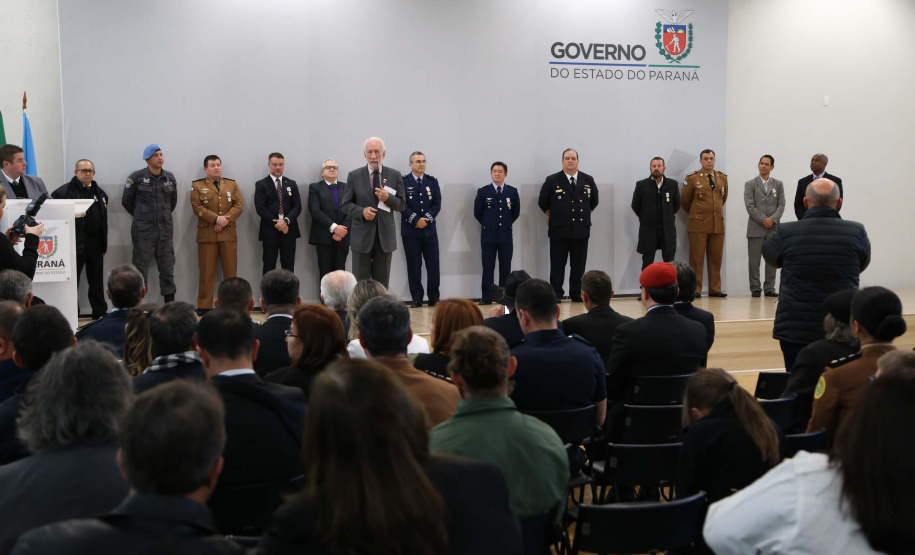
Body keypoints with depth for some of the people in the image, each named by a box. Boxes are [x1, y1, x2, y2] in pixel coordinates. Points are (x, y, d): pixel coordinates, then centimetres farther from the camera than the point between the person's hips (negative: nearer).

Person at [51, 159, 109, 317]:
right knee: (72, 280, 1)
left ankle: (100, 314, 20)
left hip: (96, 243, 5)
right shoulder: (65, 191, -6)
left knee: (96, 281, 12)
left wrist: (103, 240, 15)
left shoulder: (100, 193, 14)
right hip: (75, 243, -5)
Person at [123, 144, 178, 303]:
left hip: (165, 230, 4)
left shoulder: (170, 178, 7)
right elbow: (126, 200, 4)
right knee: (141, 268, -1)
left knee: (167, 268, 8)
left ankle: (170, 303, 14)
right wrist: (140, 215, 11)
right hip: (143, 231, -4)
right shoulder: (136, 177, -5)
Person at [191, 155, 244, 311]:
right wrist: (217, 219, -16)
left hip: (228, 233, 2)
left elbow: (239, 205, 3)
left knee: (230, 271, 2)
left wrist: (226, 220, -12)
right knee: (207, 272, -1)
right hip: (207, 234, -2)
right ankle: (205, 307, 2)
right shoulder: (197, 186, 7)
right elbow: (197, 207, -6)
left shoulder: (232, 185, 15)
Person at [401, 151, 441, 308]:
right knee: (414, 266, 0)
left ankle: (434, 298, 8)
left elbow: (437, 204, 4)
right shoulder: (403, 182, 1)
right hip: (410, 230, -2)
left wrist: (427, 218, -11)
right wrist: (416, 220, -15)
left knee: (433, 265, 1)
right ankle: (417, 299, 6)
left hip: (429, 229, 3)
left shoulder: (432, 182, 11)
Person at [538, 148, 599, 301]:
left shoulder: (588, 180, 8)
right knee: (557, 265, 0)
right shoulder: (552, 181, -1)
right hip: (559, 231, -3)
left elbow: (594, 201, 21)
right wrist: (551, 213, 8)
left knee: (579, 266, 6)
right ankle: (555, 294, 5)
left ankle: (576, 294, 15)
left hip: (581, 230, 3)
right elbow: (542, 202, 8)